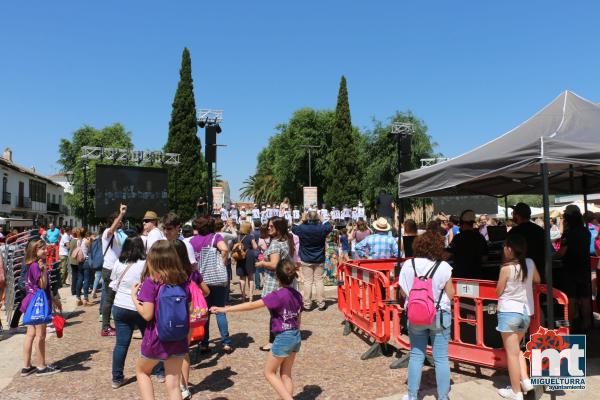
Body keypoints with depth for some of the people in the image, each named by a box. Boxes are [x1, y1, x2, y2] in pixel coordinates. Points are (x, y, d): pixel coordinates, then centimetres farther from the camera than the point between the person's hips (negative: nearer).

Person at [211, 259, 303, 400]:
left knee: (269, 372, 11)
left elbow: (251, 305, -20)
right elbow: (298, 320, 10)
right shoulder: (297, 295, 1)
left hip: (283, 338, -7)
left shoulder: (277, 295, -20)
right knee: (286, 374, 18)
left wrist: (225, 309, -16)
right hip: (296, 337, 7)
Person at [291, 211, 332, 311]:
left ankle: (307, 304, 8)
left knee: (307, 282, 4)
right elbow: (330, 227, 13)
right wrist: (322, 220, 17)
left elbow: (293, 228, 9)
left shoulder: (302, 228, -13)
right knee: (319, 281, 7)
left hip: (306, 260, -1)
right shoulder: (322, 228, -10)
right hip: (319, 260, 1)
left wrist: (301, 221, 12)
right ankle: (321, 304, 11)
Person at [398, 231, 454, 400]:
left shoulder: (408, 265, -7)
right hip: (439, 316, -2)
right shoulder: (443, 266, -11)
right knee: (441, 358, 9)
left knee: (416, 355, 13)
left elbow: (403, 292, 0)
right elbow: (450, 294, -5)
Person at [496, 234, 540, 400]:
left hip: (509, 312, -6)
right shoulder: (530, 263, -2)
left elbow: (499, 292, -7)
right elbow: (537, 280, 18)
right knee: (516, 349, 26)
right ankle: (525, 380, 17)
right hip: (526, 312, 6)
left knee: (512, 353, 4)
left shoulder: (506, 268, -18)